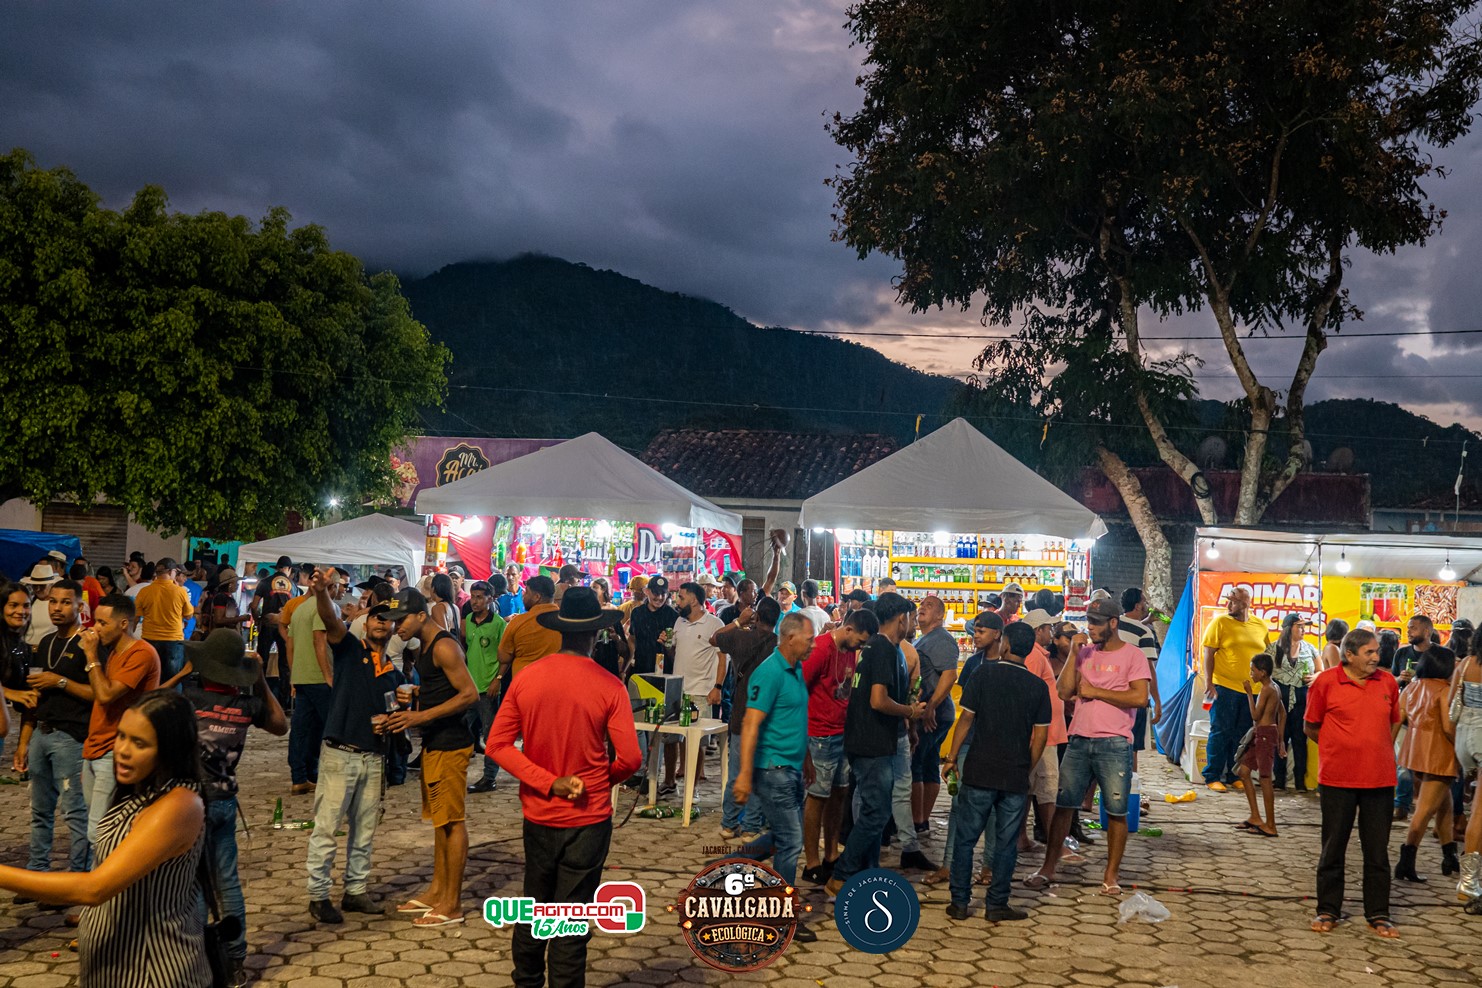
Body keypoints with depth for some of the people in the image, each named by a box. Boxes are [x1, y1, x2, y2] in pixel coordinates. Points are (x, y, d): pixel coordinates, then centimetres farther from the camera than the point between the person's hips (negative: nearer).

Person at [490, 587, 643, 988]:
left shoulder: (525, 678, -5)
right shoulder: (609, 687, -15)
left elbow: (498, 744, -7)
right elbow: (629, 758, -16)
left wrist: (549, 783, -10)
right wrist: (602, 781, 4)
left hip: (538, 815, 4)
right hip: (588, 819, -4)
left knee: (534, 906, 22)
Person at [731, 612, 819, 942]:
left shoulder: (796, 670, 10)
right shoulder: (769, 673, -18)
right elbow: (751, 724, -23)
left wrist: (808, 760, 22)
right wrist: (745, 775, -26)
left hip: (792, 769, 9)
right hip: (774, 769, -9)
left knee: (785, 838, 16)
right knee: (790, 842, -2)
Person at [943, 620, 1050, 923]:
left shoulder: (984, 674, -4)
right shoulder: (1038, 686, 2)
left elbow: (966, 719, -5)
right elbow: (1041, 735, 3)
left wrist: (952, 757, 4)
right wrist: (1027, 769, 14)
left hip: (979, 772, -1)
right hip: (1016, 776, 2)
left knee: (965, 839, 7)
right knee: (1006, 843, 9)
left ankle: (960, 903, 10)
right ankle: (996, 905, 13)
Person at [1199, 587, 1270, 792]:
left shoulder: (1260, 626, 7)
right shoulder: (1220, 622, -4)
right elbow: (1209, 653, -6)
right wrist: (1208, 683, -12)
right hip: (1225, 687, -4)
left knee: (1242, 735, 11)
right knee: (1220, 733, -1)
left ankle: (1234, 776, 22)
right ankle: (1212, 777, 6)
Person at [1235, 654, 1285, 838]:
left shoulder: (1266, 690, -15)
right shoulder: (1274, 688, 14)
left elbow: (1256, 715, -17)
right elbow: (1282, 714, 19)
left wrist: (1249, 693, -11)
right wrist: (1281, 740, 22)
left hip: (1265, 733, -10)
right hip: (1260, 735, 10)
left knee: (1265, 778, -6)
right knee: (1243, 771, 14)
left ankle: (1270, 825, -1)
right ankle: (1255, 817, 17)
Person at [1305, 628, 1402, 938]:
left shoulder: (1388, 682, 4)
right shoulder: (1325, 682, -6)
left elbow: (1394, 722, 18)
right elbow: (1311, 727, 3)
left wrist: (1378, 752, 10)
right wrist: (1342, 749, 6)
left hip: (1380, 779, 3)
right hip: (1337, 779, -3)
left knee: (1378, 850, 8)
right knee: (1333, 848, 8)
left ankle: (1378, 914, 19)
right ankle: (1328, 910, 19)